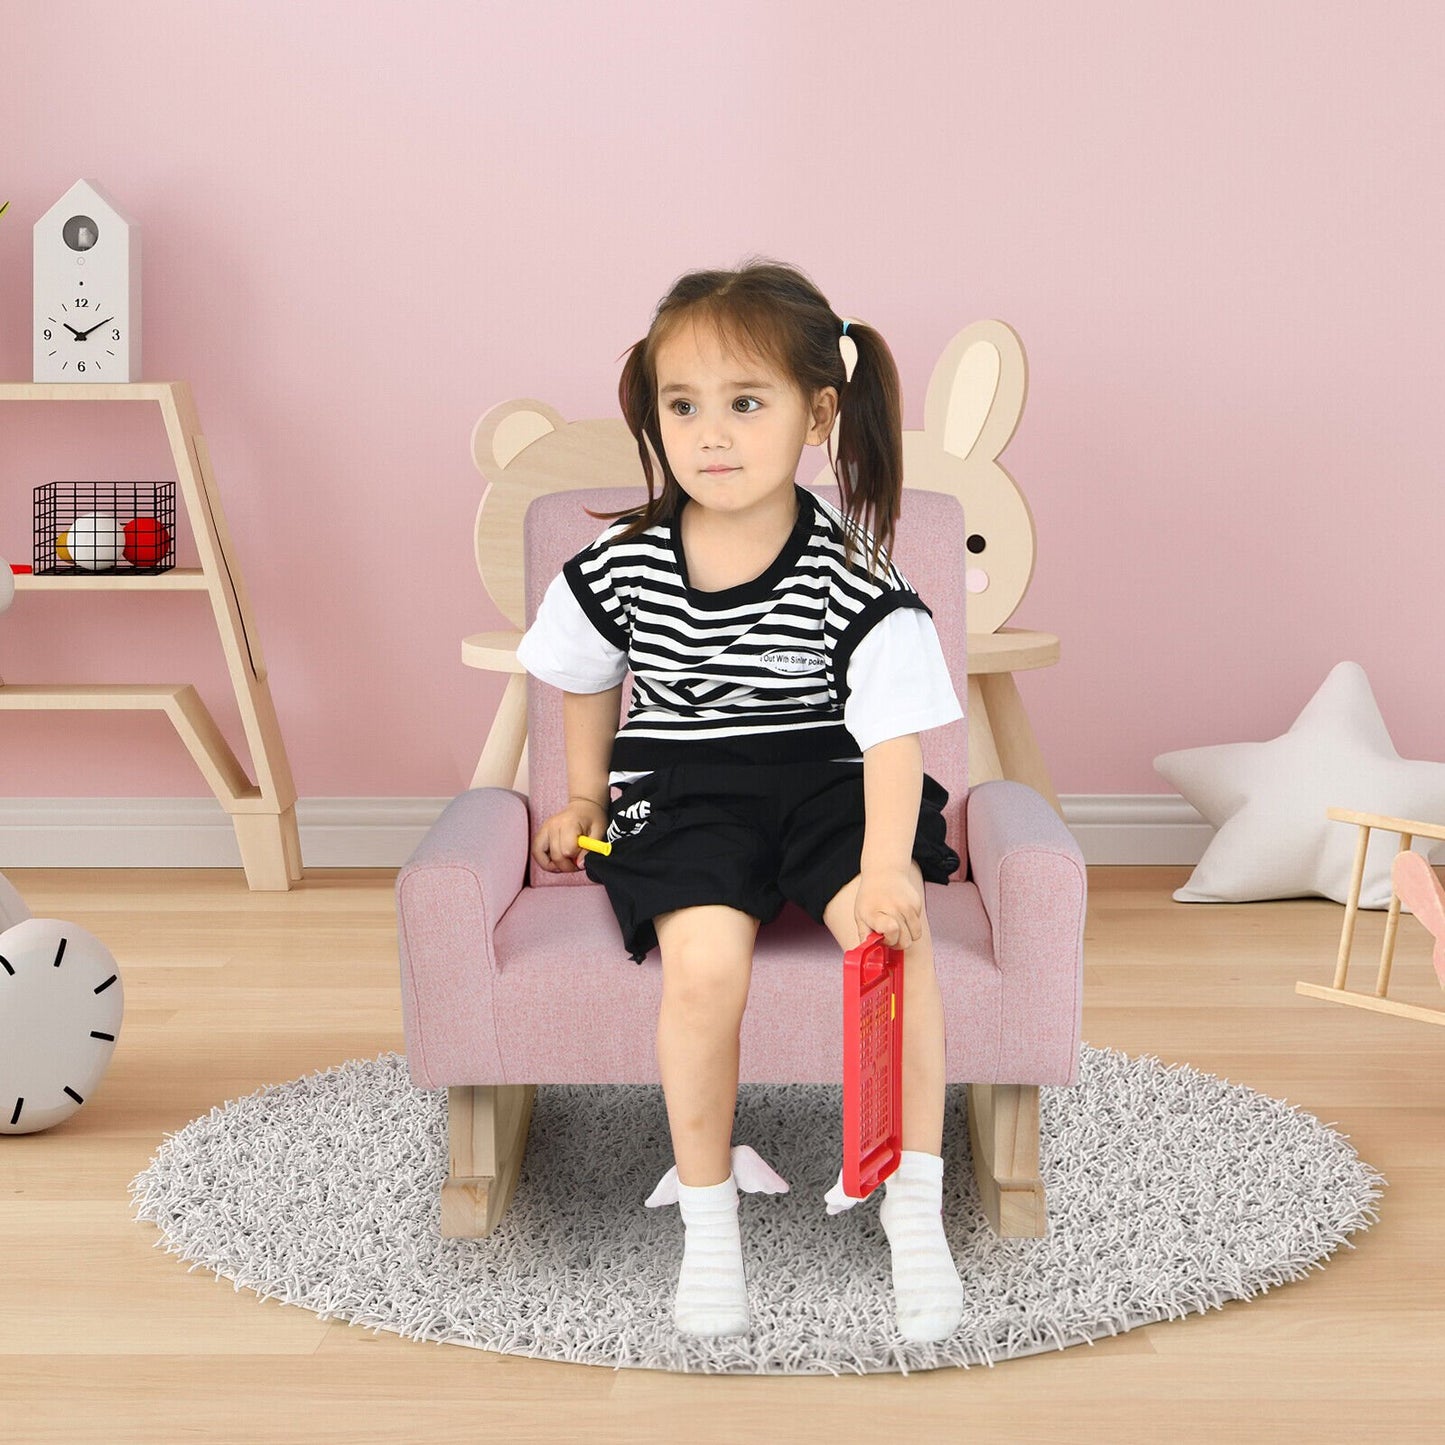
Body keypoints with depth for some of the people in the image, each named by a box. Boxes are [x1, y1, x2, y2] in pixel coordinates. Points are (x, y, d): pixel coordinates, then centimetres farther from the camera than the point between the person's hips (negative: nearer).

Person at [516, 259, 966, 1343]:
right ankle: (708, 1217, -9)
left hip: (823, 778, 0)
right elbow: (589, 681, 16)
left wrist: (885, 864, -35)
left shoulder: (857, 586, -13)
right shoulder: (621, 563, -4)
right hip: (680, 788, 1)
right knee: (705, 959, -28)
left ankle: (916, 1211, -15)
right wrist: (584, 803, 24)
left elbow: (895, 734, -20)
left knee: (892, 925, -28)